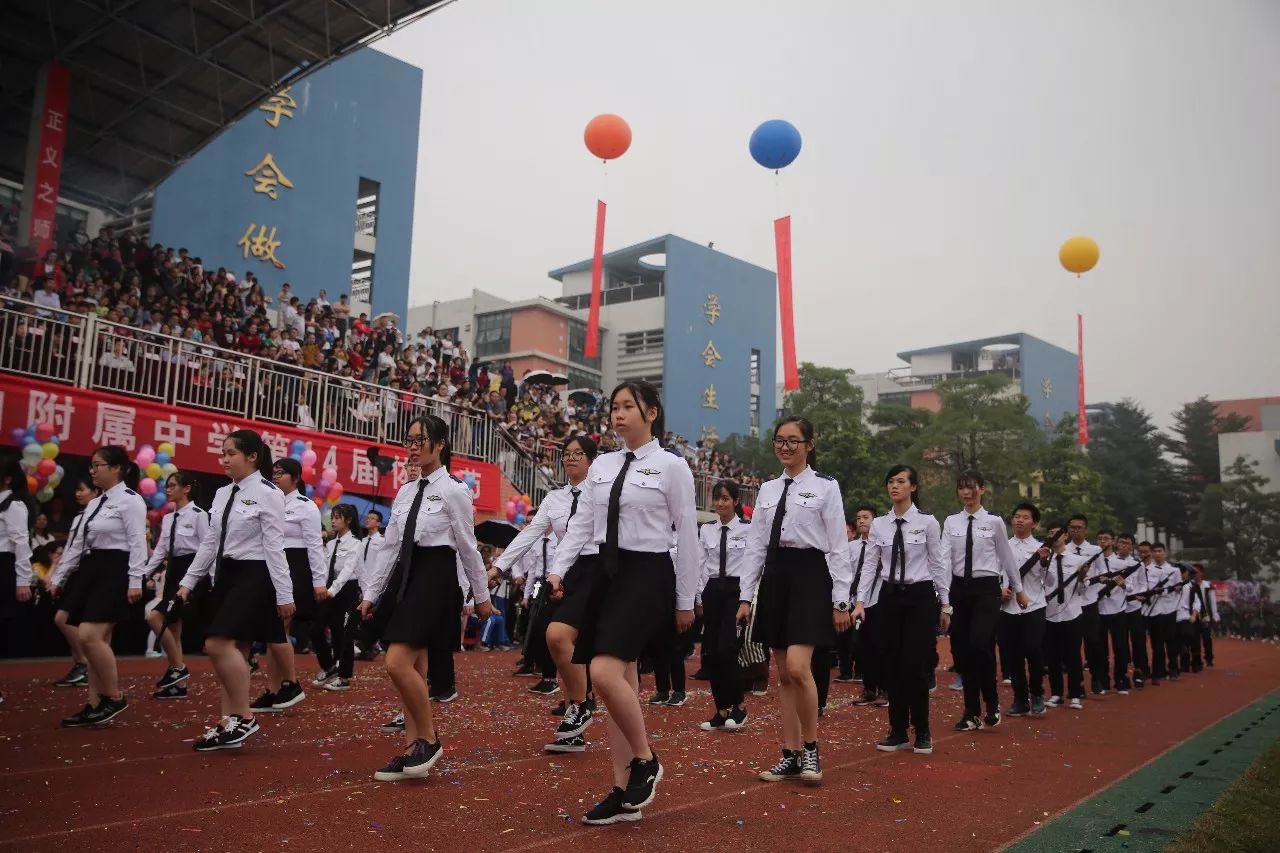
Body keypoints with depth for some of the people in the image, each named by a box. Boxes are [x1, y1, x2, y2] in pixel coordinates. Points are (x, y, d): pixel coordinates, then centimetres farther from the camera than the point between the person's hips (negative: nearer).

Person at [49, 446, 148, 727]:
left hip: (114, 571, -9)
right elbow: (78, 544, 20)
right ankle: (95, 706, 11)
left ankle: (115, 698, -2)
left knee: (89, 637, -16)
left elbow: (137, 543, -15)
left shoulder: (131, 500, -8)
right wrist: (59, 577, 18)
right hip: (90, 570, 9)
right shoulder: (94, 503, 18)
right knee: (96, 641, 7)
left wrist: (135, 580, -21)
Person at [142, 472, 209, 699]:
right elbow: (160, 551, 14)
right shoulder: (167, 519, 14)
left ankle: (177, 667, -4)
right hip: (173, 572, 8)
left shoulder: (198, 515, -9)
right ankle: (179, 685, 12)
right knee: (172, 628, 7)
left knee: (155, 617, -18)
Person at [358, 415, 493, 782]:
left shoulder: (454, 490, -7)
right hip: (404, 575, 7)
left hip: (435, 576, -7)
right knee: (411, 668, 8)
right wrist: (371, 593, 12)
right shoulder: (406, 491, 12)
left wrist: (482, 596, 2)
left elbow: (468, 547, -4)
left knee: (398, 664, -15)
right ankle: (413, 750, 16)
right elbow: (390, 546, 14)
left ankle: (428, 739, 3)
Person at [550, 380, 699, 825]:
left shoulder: (672, 466, -5)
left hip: (647, 574, -6)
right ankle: (623, 793, 17)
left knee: (605, 673, -21)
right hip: (607, 573, 6)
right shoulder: (601, 466, 11)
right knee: (621, 684, 8)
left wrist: (685, 600, -2)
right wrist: (558, 570, -2)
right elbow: (582, 523, 11)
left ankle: (645, 761, 3)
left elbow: (687, 535, -4)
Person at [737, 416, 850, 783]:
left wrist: (841, 601, -7)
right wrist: (746, 596, 8)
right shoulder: (767, 490, 12)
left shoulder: (826, 487, -2)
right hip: (775, 578, 5)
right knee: (784, 674, 8)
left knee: (798, 668, -16)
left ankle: (810, 748, 4)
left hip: (810, 576, -5)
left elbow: (838, 547, -4)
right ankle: (790, 756, 16)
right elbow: (755, 545, 12)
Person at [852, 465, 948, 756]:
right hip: (890, 596, 3)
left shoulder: (927, 522, -4)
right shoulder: (879, 524, 4)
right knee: (892, 666, 7)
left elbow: (938, 564, -1)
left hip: (920, 596, -3)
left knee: (915, 666, -4)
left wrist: (945, 604, -1)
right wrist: (861, 601, -7)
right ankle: (898, 732, 19)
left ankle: (922, 733, 14)